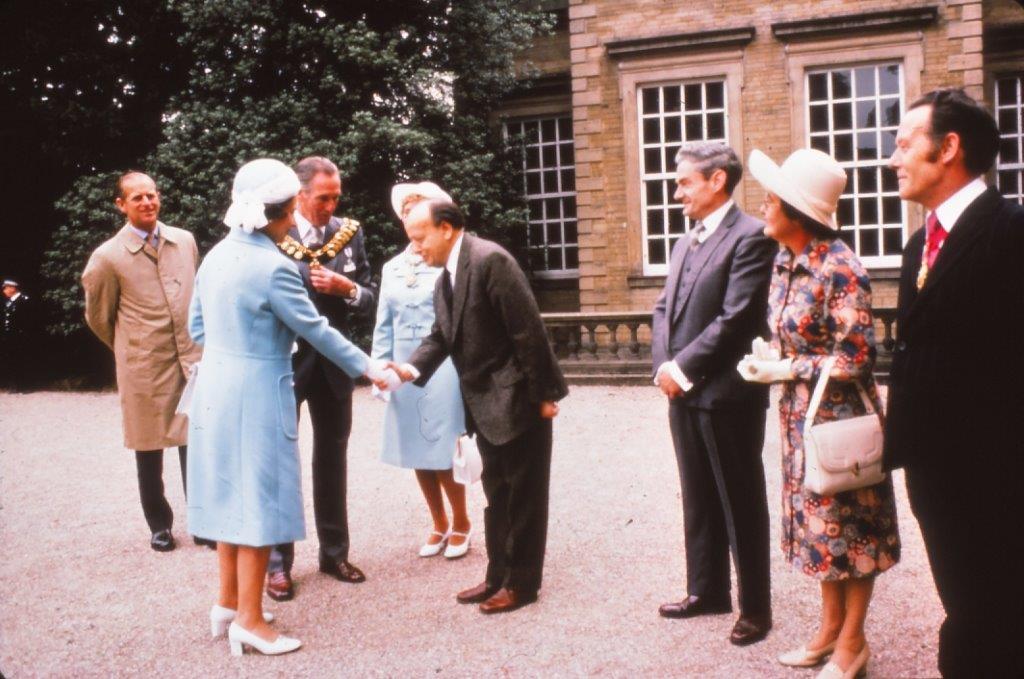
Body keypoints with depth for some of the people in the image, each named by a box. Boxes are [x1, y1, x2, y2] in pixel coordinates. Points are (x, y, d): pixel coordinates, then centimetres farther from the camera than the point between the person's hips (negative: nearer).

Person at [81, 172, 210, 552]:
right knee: (149, 450, 10)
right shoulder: (108, 257, -7)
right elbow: (99, 318, 5)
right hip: (144, 368, -2)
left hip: (192, 360, 2)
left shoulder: (185, 241, 4)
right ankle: (159, 524, 27)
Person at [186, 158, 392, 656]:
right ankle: (249, 620, 11)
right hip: (257, 394, -8)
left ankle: (228, 603, 28)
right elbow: (316, 330, -13)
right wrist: (368, 367, -3)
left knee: (233, 495, 17)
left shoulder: (217, 256, 6)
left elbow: (197, 326, 14)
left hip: (215, 388, 8)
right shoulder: (272, 266, -18)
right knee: (259, 500, 2)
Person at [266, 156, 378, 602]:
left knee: (332, 459, 13)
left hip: (333, 361, 4)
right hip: (283, 360, -4)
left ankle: (334, 552, 26)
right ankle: (278, 561, 17)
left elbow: (369, 298, 1)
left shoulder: (349, 233, 1)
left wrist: (346, 288, -18)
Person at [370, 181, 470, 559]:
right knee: (416, 453, 10)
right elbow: (384, 325, 12)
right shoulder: (392, 268, 11)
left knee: (443, 452, -3)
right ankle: (439, 525, 26)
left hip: (443, 367, -5)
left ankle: (460, 524, 18)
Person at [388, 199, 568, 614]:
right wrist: (412, 368, -9)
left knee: (523, 494, 3)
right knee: (496, 494, 17)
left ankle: (522, 582, 15)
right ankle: (499, 576, 28)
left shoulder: (490, 260, -19)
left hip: (517, 397, -9)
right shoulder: (446, 277, 11)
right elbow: (441, 335, 10)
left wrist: (542, 395, -19)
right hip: (487, 403, 9)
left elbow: (528, 330, -21)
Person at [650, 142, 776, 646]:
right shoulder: (685, 242, 16)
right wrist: (664, 366, 0)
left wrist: (682, 368, -14)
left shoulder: (749, 237, -11)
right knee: (698, 500, 17)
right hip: (683, 393, 8)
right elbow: (664, 309, 16)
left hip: (727, 394, -8)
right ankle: (706, 590, 30)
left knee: (741, 503, 4)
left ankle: (754, 606, 16)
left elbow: (735, 319, -18)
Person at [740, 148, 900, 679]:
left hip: (839, 415, -8)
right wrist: (765, 353, -5)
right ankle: (830, 626, 32)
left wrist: (787, 369, -17)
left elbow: (856, 359, -21)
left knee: (849, 525, 7)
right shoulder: (785, 261, 3)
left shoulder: (839, 269, -21)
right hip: (800, 414, 8)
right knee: (817, 520, 17)